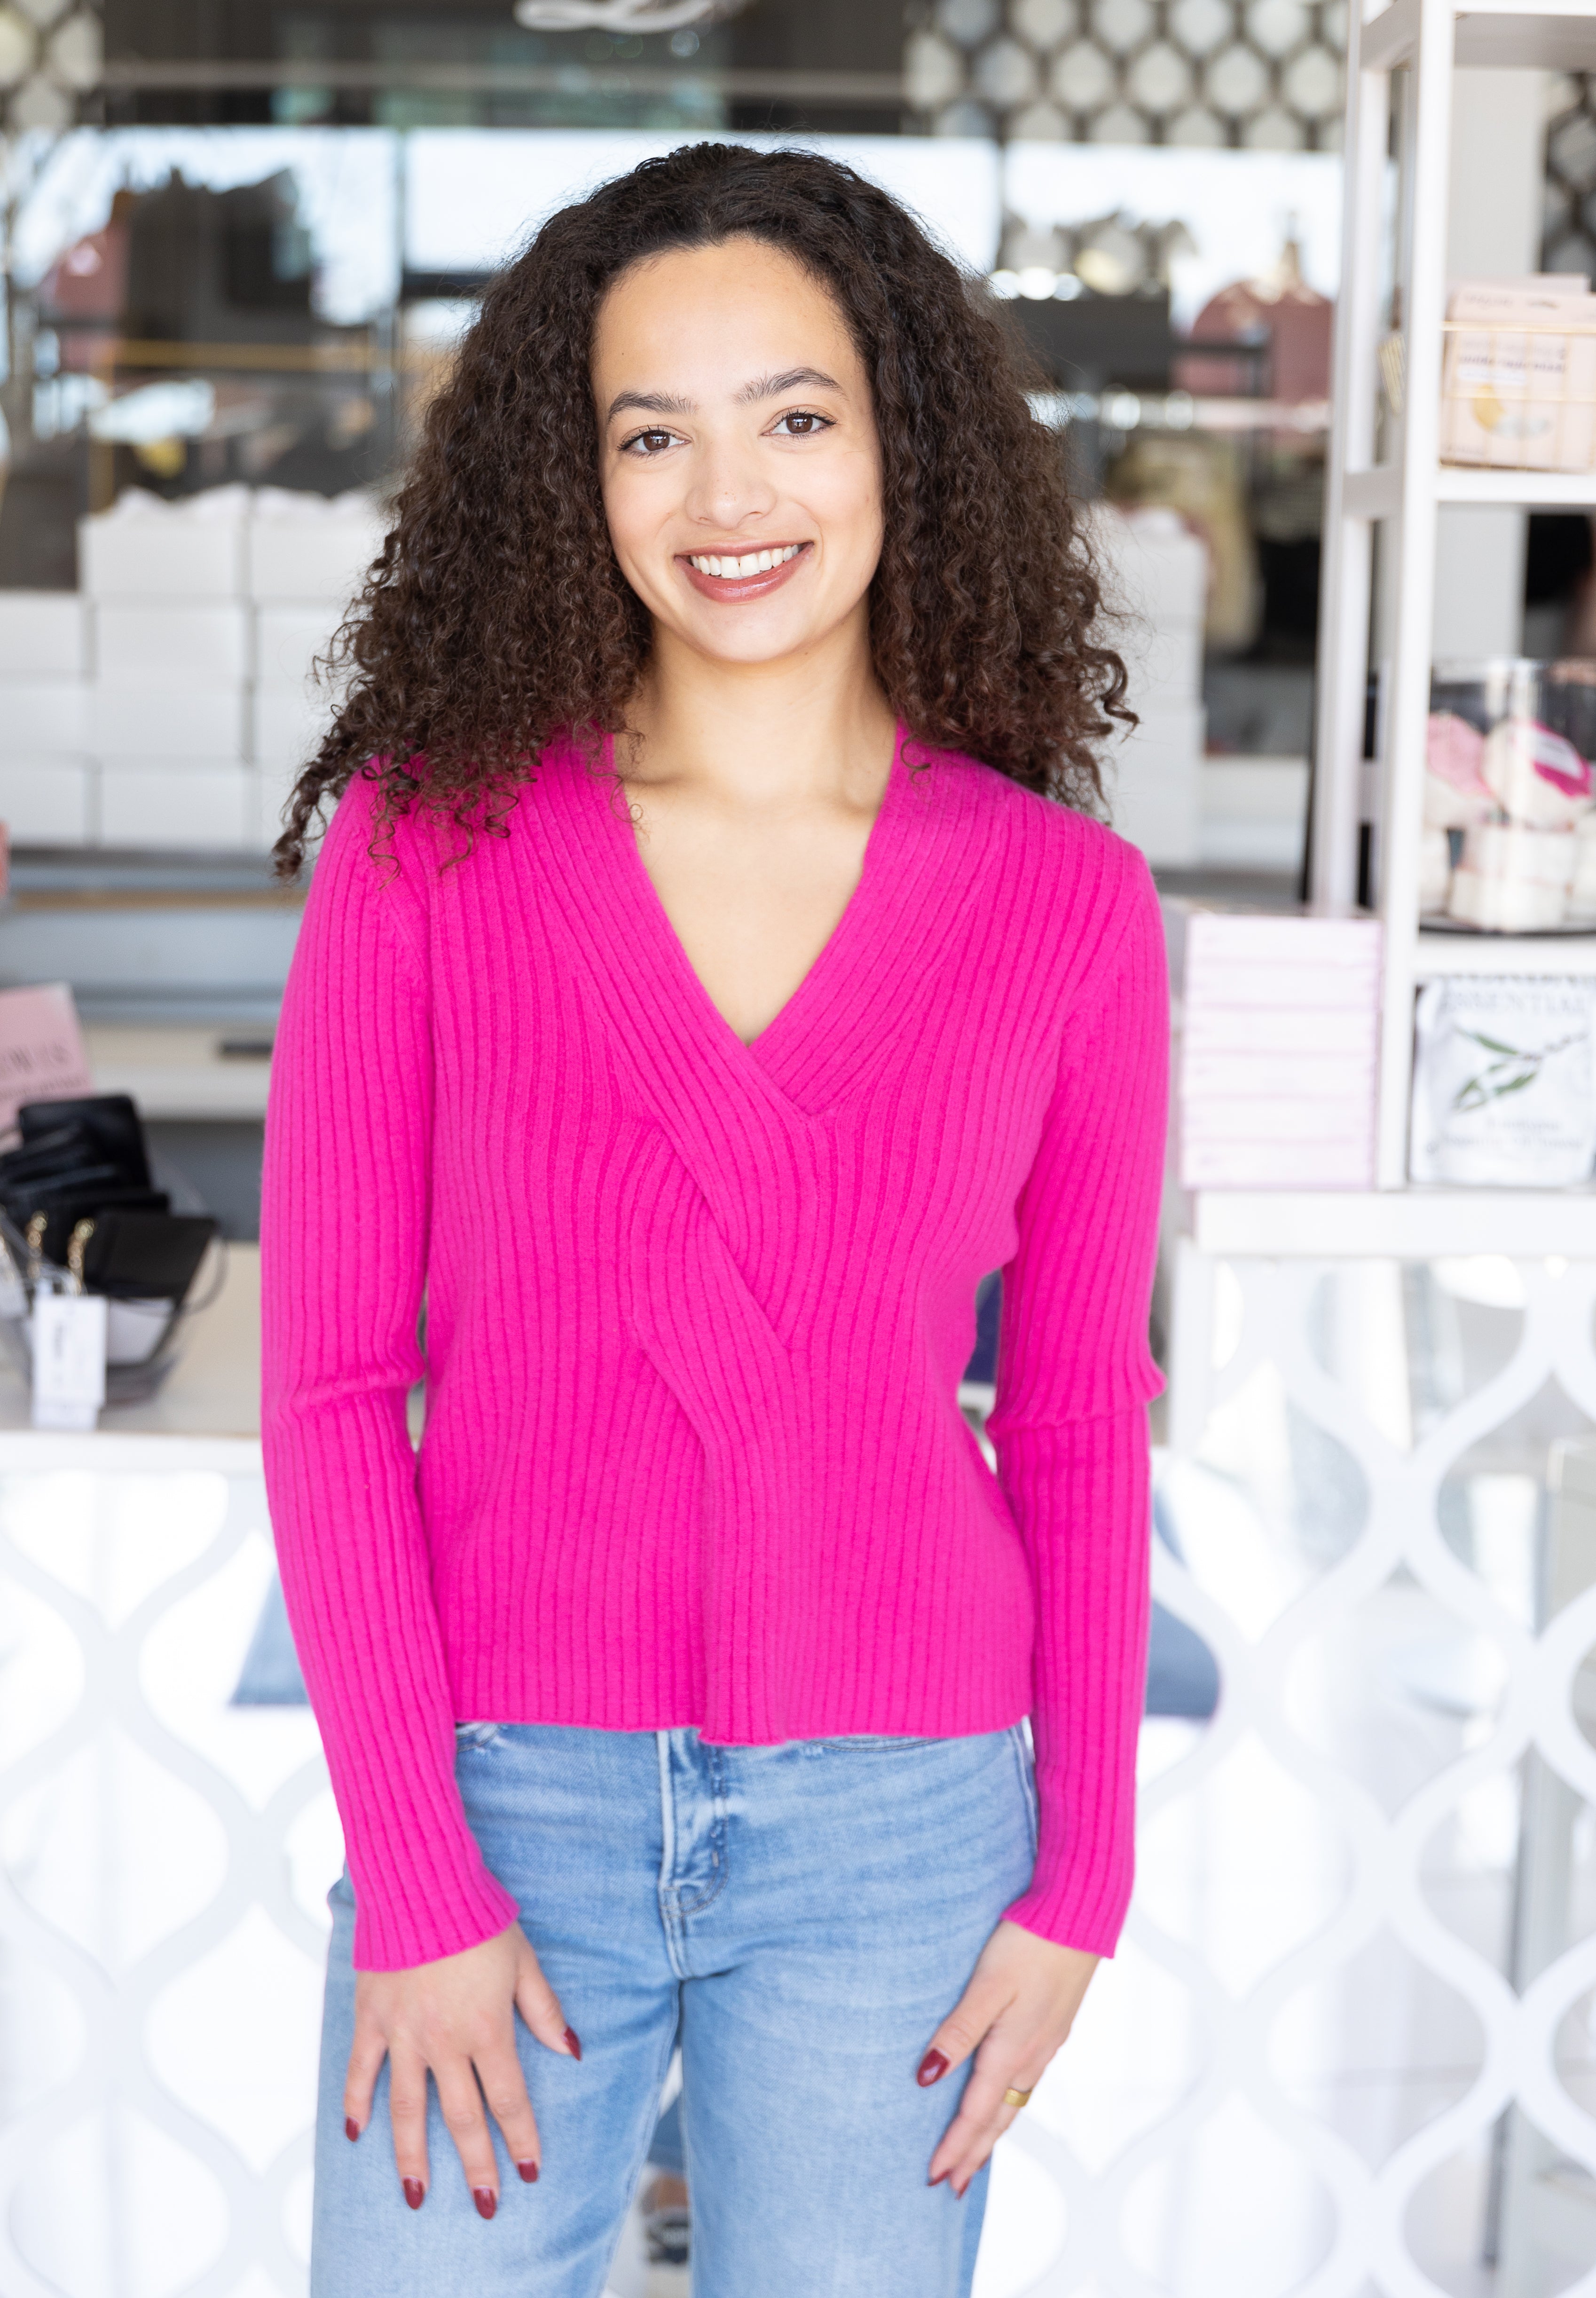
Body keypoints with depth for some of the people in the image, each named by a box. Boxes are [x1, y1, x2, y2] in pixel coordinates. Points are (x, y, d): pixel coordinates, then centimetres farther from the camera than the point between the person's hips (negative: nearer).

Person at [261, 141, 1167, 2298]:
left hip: (897, 1819, 1)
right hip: (500, 1791, 0)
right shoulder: (423, 848, -4)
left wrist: (1083, 1878, 3)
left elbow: (1081, 1421, 4)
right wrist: (410, 1880, -8)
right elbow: (330, 1387, -4)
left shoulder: (1069, 903, -2)